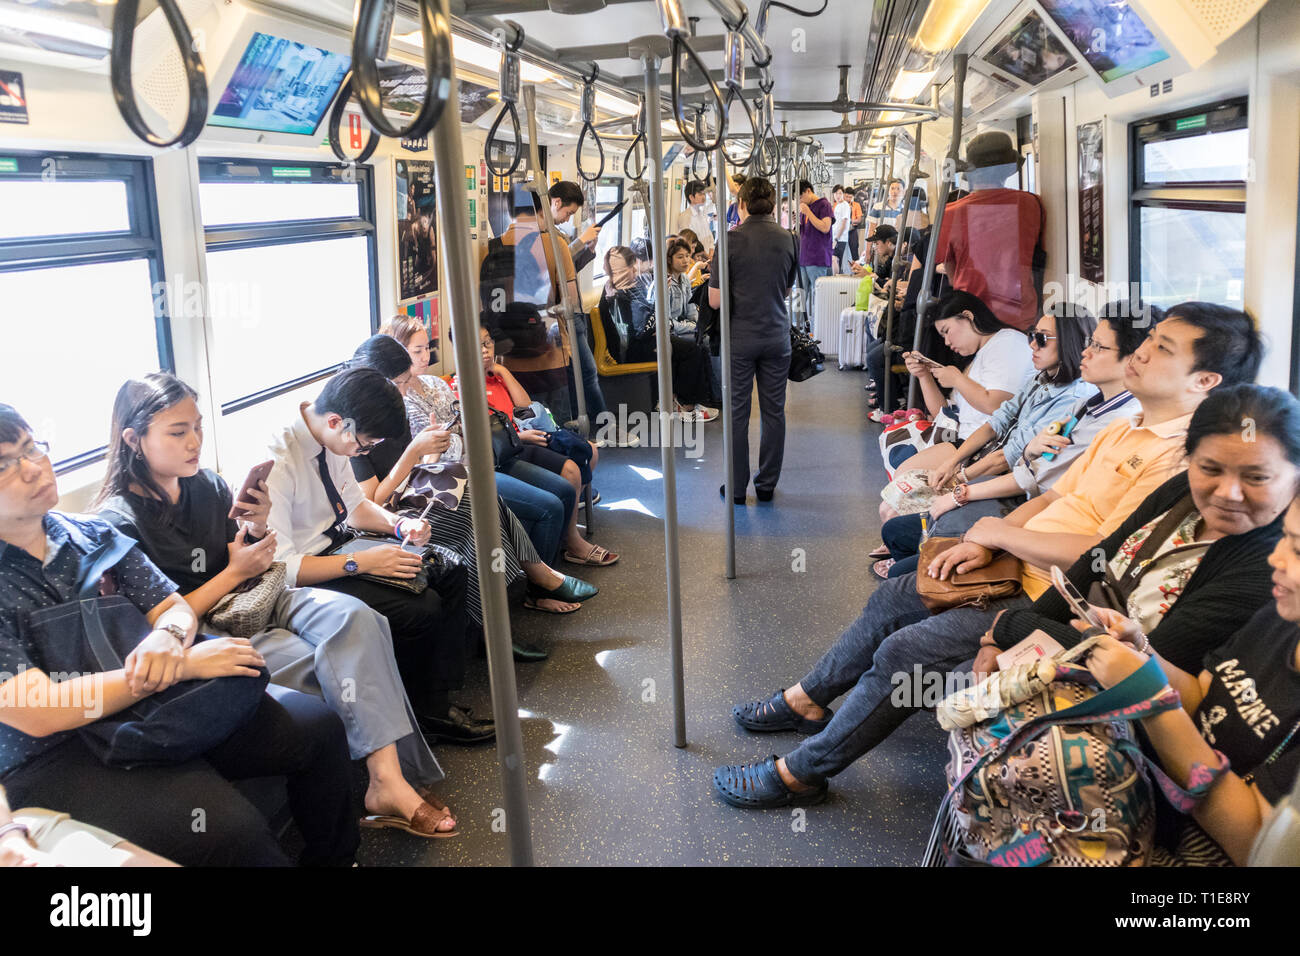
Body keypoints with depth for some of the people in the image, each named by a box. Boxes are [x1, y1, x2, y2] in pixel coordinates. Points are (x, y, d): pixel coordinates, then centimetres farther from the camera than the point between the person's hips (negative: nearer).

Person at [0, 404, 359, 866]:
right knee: (232, 832, -28)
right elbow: (37, 712, -20)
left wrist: (167, 638, -18)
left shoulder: (91, 533, 7)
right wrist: (182, 665, -22)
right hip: (61, 758, -6)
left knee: (316, 724, -6)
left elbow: (175, 607, 9)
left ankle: (333, 859, 15)